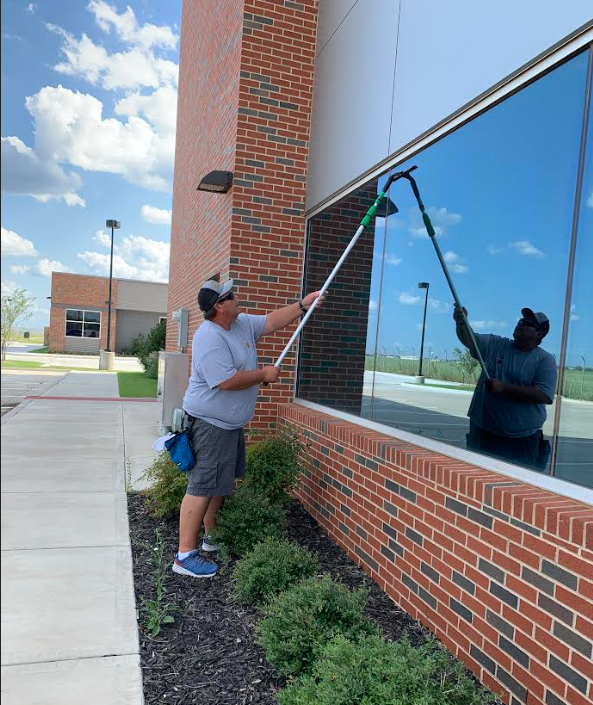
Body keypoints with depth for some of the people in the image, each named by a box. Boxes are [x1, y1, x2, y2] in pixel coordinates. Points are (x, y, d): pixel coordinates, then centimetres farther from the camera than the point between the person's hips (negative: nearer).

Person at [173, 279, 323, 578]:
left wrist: (303, 304, 14)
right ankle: (185, 556, 2)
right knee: (203, 488, -7)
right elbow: (227, 381, -29)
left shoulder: (242, 324, 7)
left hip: (230, 423, 10)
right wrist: (264, 374, -17)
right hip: (210, 424, -10)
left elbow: (271, 321, 19)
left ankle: (211, 537, 35)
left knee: (222, 483, 19)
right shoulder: (209, 339, -23)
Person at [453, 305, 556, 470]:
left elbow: (544, 395, -17)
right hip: (483, 432, 3)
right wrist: (461, 323, -28)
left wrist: (503, 388, -21)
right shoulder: (496, 345, 5)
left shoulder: (546, 360, -5)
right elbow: (469, 340, -6)